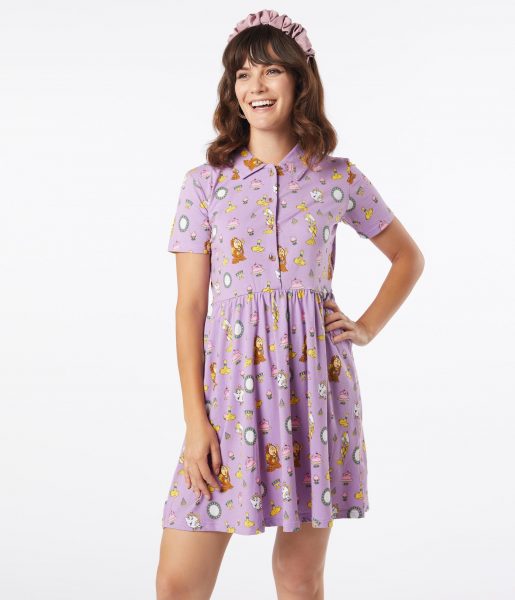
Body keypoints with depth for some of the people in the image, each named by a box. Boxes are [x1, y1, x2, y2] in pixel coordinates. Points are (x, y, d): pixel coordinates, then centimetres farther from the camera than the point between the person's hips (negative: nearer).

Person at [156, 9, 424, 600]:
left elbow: (408, 256, 20)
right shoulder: (206, 182, 3)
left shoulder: (338, 178, 4)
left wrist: (367, 327, 6)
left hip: (315, 382, 0)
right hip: (232, 379, 0)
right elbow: (190, 306, 1)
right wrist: (195, 419, -6)